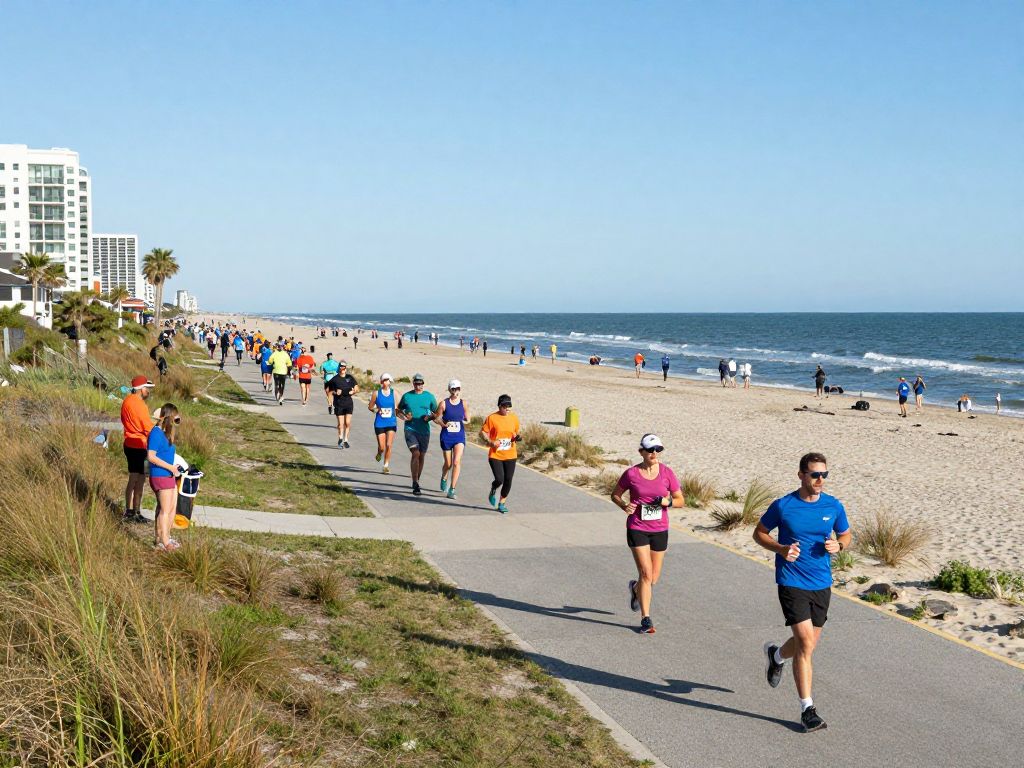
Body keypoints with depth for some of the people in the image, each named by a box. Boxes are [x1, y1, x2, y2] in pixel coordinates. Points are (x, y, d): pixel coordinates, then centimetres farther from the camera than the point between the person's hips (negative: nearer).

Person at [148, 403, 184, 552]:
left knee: (172, 507, 15)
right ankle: (163, 542, 2)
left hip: (169, 475, 9)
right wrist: (171, 467, -18)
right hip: (159, 476, -9)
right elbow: (151, 456, -21)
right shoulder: (156, 433, -16)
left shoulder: (166, 432, 12)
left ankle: (165, 537, 26)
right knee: (165, 510, -4)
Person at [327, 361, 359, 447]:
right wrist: (335, 392, -15)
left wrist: (353, 392, -9)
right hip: (338, 404, -2)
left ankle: (345, 440, 13)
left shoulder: (350, 378, 5)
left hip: (349, 403, 2)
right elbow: (328, 390, 3)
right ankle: (340, 438, 14)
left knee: (348, 423, -2)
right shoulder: (335, 379, -2)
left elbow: (357, 389, 11)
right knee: (341, 423, -3)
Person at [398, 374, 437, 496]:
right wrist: (404, 417, -5)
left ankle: (416, 481, 28)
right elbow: (398, 411, 15)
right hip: (410, 429, -2)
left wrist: (429, 417, -9)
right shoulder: (406, 396, 5)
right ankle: (415, 484, -20)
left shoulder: (429, 396, 6)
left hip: (424, 430, 2)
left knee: (421, 456, 10)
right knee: (415, 454, -17)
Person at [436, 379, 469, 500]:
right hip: (446, 436, -1)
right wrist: (444, 424, -16)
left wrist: (463, 422, -5)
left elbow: (467, 419, 13)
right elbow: (437, 418, 1)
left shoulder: (463, 403, 3)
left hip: (459, 436, 1)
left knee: (456, 462, -15)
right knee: (448, 464, 9)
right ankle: (444, 479, 43)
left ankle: (452, 489, -10)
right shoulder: (444, 403, -4)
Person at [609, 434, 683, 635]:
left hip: (660, 530, 3)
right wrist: (624, 506, -13)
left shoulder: (667, 473, -3)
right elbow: (615, 495, 6)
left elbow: (680, 500, 5)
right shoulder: (631, 474, -7)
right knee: (646, 573, -11)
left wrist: (668, 501, -16)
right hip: (637, 529, -3)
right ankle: (645, 619, 0)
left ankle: (635, 588, 45)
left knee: (654, 578, 11)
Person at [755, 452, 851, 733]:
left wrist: (838, 545, -9)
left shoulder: (834, 506, 0)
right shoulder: (782, 506, -9)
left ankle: (776, 655, 50)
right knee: (806, 644, -13)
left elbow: (846, 535, 15)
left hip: (822, 583, 4)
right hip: (791, 582, -4)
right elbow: (759, 533, 3)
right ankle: (807, 709, -5)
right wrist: (781, 549, -15)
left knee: (808, 644, 16)